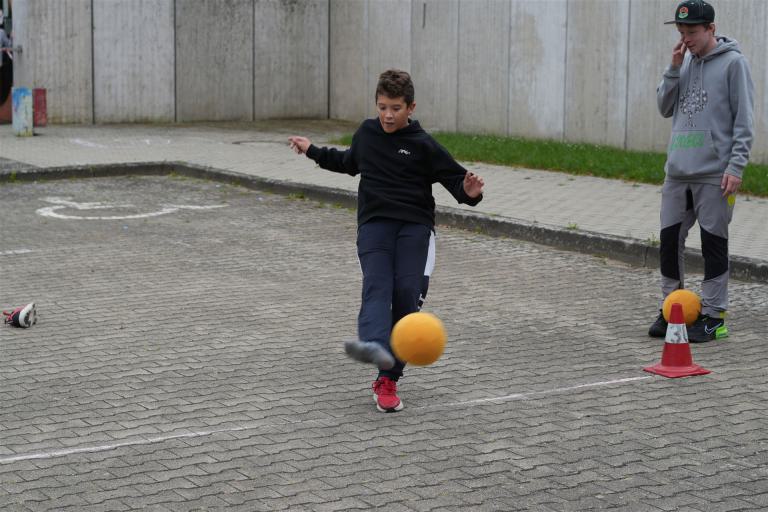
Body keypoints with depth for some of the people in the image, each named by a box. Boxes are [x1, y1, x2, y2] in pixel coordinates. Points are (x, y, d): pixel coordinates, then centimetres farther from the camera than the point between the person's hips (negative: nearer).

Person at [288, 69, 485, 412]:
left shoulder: (423, 145, 0)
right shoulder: (366, 133, 14)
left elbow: (454, 178, -1)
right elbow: (350, 163, 35)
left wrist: (469, 192, -23)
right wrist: (313, 151, 39)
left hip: (414, 225, -2)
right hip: (374, 222, 2)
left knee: (407, 293, -16)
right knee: (377, 284, -23)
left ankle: (388, 379, -8)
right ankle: (374, 346, -52)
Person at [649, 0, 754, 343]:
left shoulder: (733, 63, -5)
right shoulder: (684, 62, 14)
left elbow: (743, 120, -8)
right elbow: (665, 108, 13)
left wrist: (736, 166, -14)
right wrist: (674, 69, 0)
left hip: (714, 174, -6)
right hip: (677, 171, 6)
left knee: (713, 244, 1)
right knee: (669, 241, 8)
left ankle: (713, 315, 8)